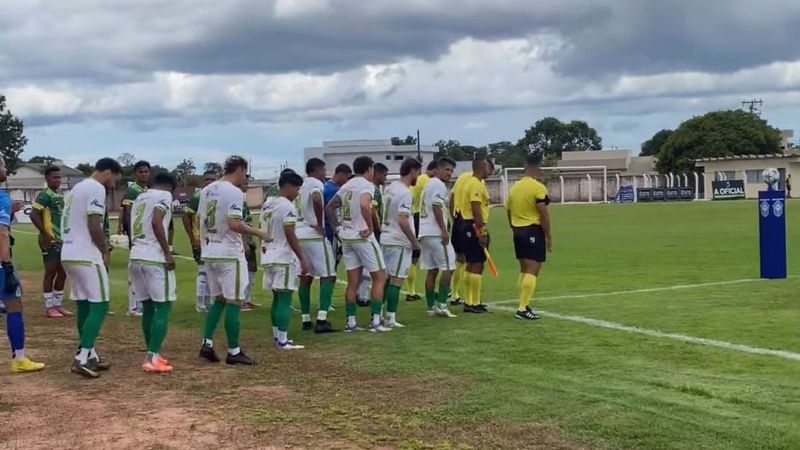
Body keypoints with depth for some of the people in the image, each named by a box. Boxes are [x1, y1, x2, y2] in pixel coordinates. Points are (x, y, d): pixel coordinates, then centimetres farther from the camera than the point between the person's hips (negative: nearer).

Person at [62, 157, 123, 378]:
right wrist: (104, 251, -6)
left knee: (84, 305, 15)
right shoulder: (96, 188, -10)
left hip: (69, 254, 10)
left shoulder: (77, 188, 20)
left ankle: (89, 355, 20)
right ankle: (82, 358, -12)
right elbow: (93, 224, -18)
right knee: (99, 305, -6)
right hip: (86, 256, -10)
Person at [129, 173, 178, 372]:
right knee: (163, 307, -3)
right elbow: (156, 222, -18)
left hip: (136, 257, 8)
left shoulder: (140, 197, 22)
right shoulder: (165, 195, -1)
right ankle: (152, 359, -11)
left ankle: (152, 355, 23)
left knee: (148, 306, 16)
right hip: (154, 258, -7)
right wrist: (168, 252, -16)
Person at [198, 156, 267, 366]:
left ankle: (207, 343, 9)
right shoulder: (234, 192, -14)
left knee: (219, 299, 18)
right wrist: (257, 232, -10)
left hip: (209, 253, 8)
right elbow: (234, 224, -23)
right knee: (233, 302, 0)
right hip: (229, 254, -8)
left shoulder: (206, 190, 11)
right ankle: (233, 352, 5)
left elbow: (201, 221, 15)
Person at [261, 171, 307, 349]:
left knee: (277, 298, 15)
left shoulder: (267, 205, 12)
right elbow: (290, 236, -18)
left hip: (268, 257, 9)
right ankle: (282, 341, -5)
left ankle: (277, 337, 19)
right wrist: (303, 259, -14)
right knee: (285, 298, -5)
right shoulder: (287, 206, -14)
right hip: (284, 258, -9)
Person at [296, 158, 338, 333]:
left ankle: (306, 320, 16)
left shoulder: (300, 185, 17)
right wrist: (319, 224, -20)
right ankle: (321, 320, -13)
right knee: (328, 276, -3)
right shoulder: (316, 184, -8)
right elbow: (316, 200, -29)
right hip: (314, 235, -8)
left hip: (299, 234, 8)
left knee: (305, 277, 14)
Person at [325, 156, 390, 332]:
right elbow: (364, 205, -30)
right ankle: (375, 321, -1)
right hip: (363, 237, -7)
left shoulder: (346, 186, 13)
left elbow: (329, 208, 15)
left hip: (346, 237, 7)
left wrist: (337, 227, 14)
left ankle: (351, 322, 10)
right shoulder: (367, 185, -10)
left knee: (353, 282, 11)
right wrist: (370, 227, -21)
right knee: (380, 277, 4)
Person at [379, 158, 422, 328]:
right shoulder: (405, 193, -17)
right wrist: (414, 241, -13)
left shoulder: (391, 187, 10)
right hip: (399, 242, -9)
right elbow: (402, 221, -23)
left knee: (385, 278, 14)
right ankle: (390, 318, -2)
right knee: (396, 280, -4)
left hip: (385, 239, 9)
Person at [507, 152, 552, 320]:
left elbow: (509, 213, 15)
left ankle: (524, 305, 20)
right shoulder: (538, 188, -12)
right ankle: (522, 309, -13)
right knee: (532, 272, -7)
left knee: (524, 271, 17)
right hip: (534, 231, -8)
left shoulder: (514, 187, 10)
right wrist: (548, 237, -8)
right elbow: (544, 215, -15)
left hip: (518, 231, 8)